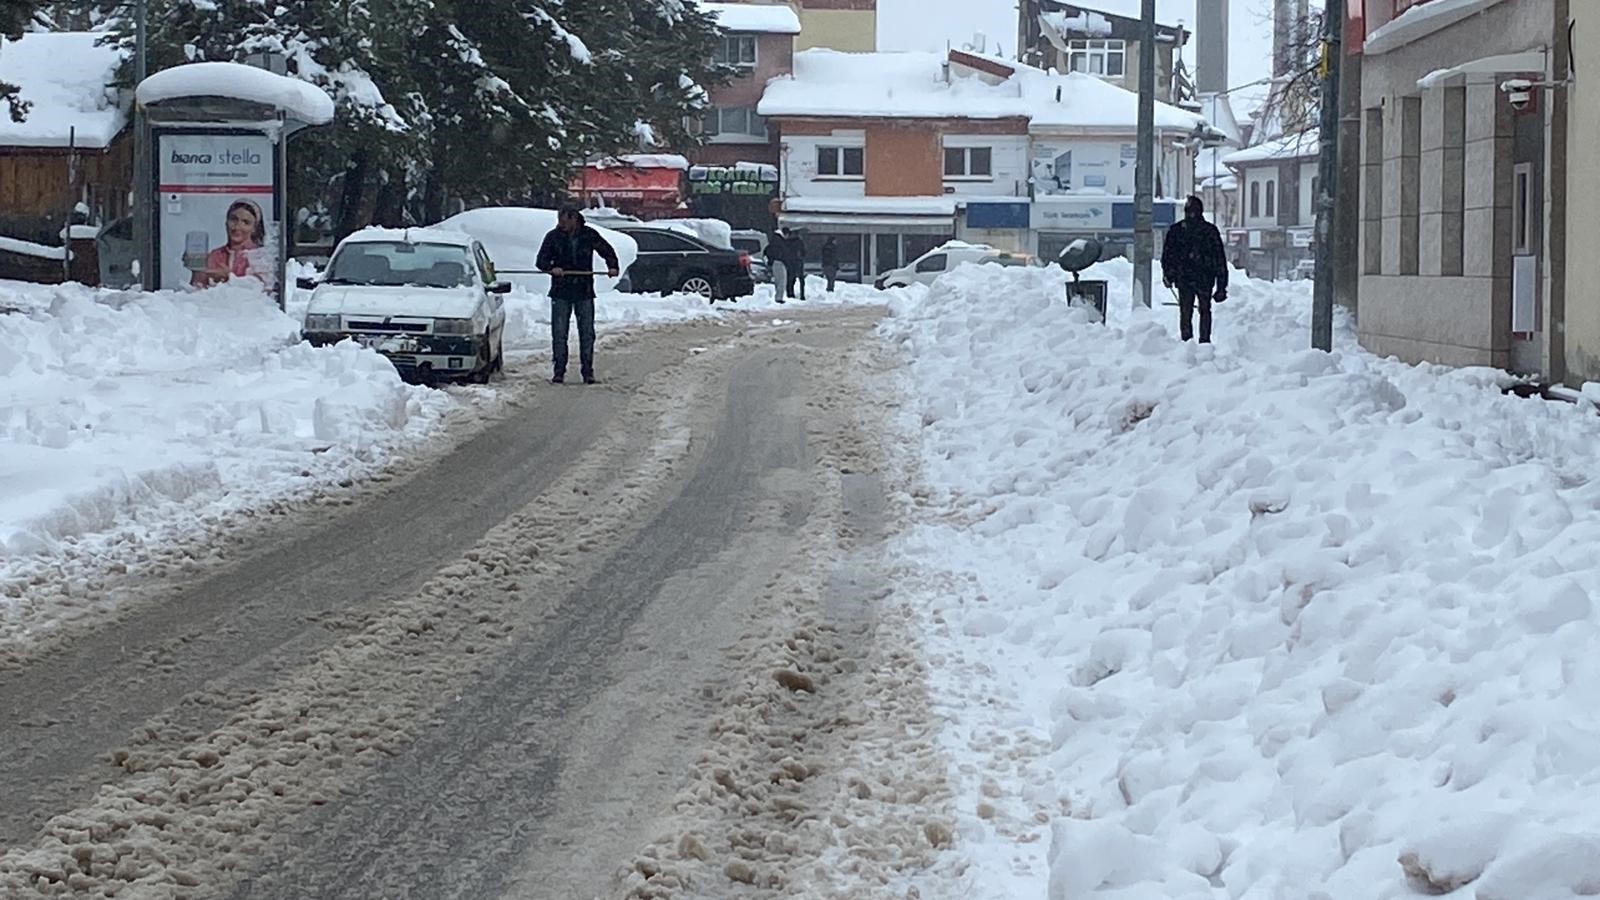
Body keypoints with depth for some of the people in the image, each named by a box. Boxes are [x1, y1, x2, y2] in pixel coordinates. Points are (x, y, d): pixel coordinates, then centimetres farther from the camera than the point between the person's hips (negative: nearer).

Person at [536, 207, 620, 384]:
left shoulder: (589, 235, 1)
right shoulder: (553, 237, -1)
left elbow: (607, 251, 13)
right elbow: (541, 260, -3)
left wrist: (612, 266, -4)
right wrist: (551, 268, -24)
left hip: (584, 291, 1)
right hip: (561, 293, -1)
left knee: (587, 333, 2)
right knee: (559, 334, -1)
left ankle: (588, 372, 8)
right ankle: (559, 372, 5)